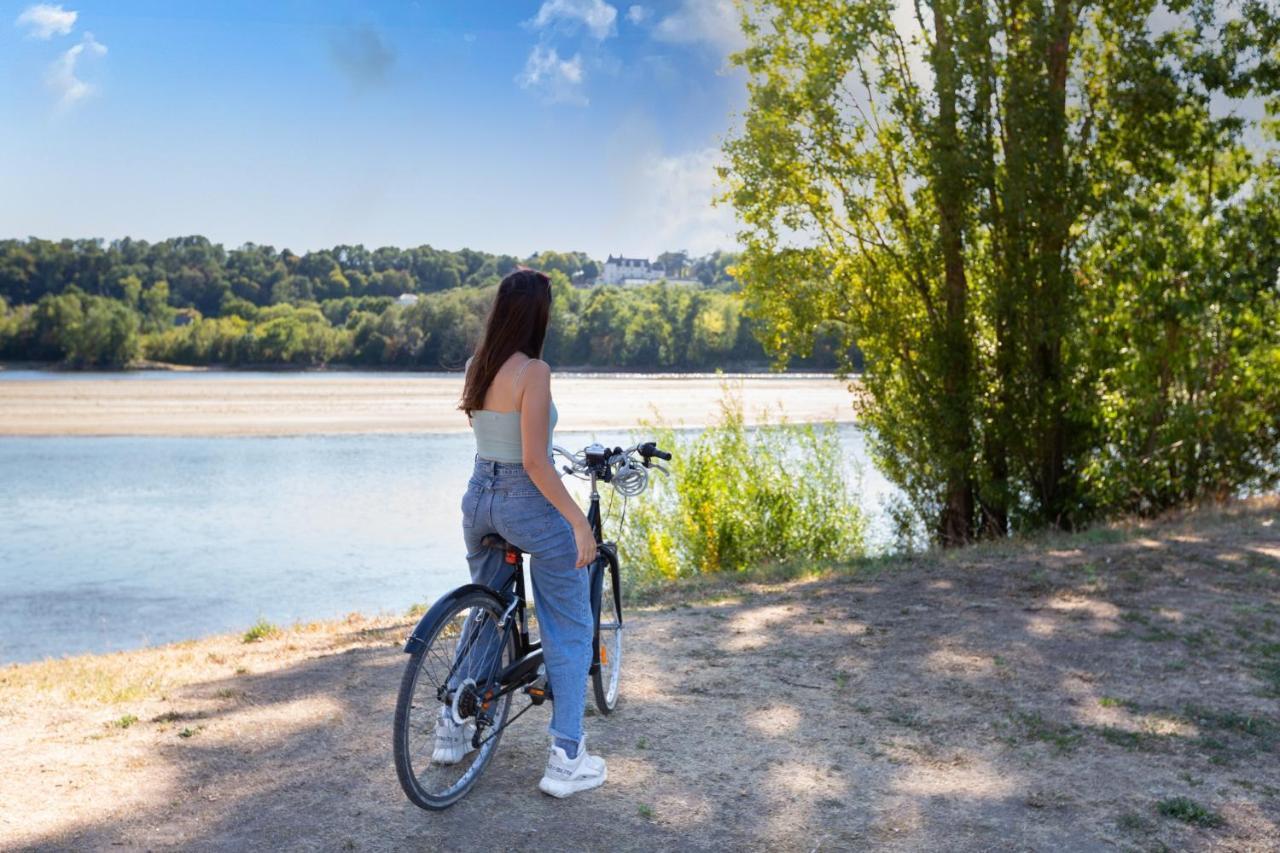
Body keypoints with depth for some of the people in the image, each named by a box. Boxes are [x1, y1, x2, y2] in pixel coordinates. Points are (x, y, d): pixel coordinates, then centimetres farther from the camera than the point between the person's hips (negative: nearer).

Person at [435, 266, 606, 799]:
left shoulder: (475, 366, 3)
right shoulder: (533, 371, -19)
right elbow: (535, 463, -23)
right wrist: (579, 521, -18)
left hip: (479, 499, 7)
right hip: (528, 504, -7)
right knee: (569, 630, 7)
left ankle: (452, 728, 33)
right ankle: (566, 759, 8)